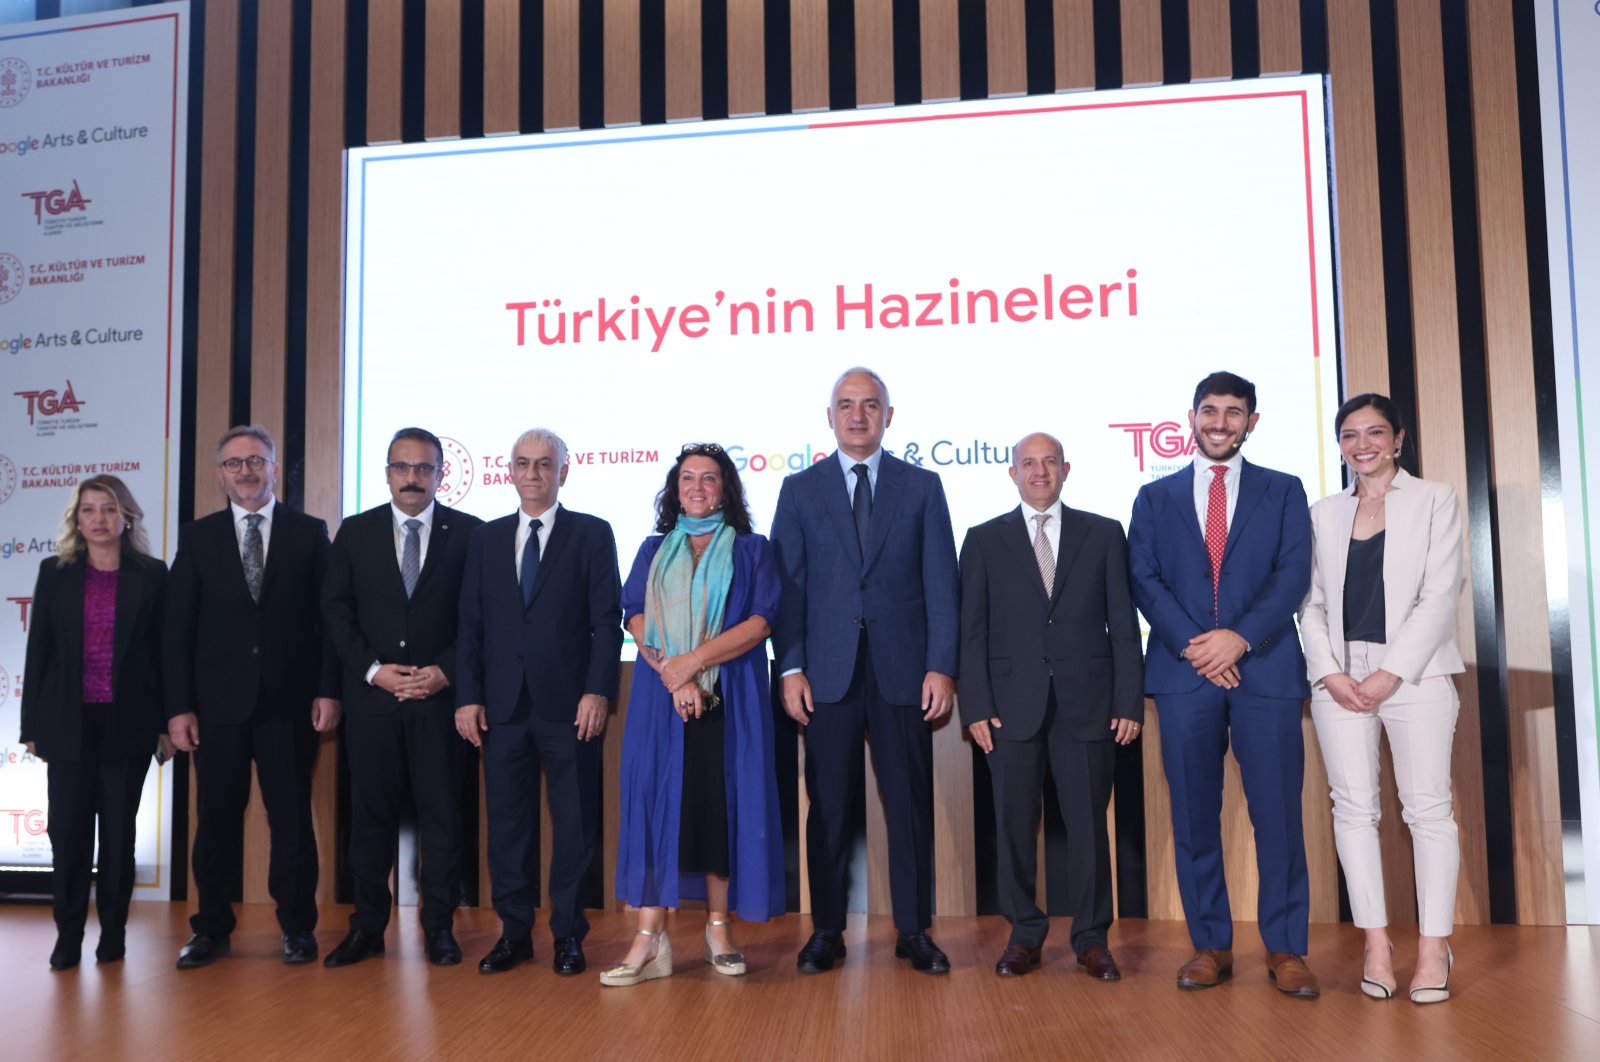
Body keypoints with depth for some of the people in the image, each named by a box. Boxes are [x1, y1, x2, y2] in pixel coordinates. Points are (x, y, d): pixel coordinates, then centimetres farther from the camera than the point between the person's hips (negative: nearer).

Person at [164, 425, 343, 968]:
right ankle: (211, 928, 21)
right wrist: (178, 706, -3)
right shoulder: (197, 537, 7)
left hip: (290, 702, -1)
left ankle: (297, 927, 17)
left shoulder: (309, 532, 4)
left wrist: (328, 690, -6)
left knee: (292, 818, 5)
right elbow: (177, 628, 4)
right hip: (218, 701, 1)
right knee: (216, 818, 7)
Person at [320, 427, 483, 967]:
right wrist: (374, 669, -7)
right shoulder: (355, 532, 9)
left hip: (440, 695, -1)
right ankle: (367, 928, 18)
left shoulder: (469, 532, 3)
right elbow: (335, 611, 5)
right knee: (370, 814, 7)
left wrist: (445, 671, -10)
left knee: (442, 814, 3)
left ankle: (439, 926, 14)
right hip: (372, 696, 2)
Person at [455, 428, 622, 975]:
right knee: (507, 822, 7)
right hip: (502, 704, 3)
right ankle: (514, 932, 19)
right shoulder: (486, 538, 12)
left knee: (574, 823, 3)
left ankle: (568, 933, 15)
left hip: (568, 703, -3)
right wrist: (468, 696, 1)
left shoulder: (592, 534, 3)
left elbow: (607, 620, -2)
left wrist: (598, 690, -12)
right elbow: (470, 624, 10)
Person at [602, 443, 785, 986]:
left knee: (722, 802, -1)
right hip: (660, 695, 1)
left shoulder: (751, 550, 11)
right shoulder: (654, 550, 17)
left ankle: (718, 930, 10)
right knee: (657, 800, -5)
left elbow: (761, 621, -3)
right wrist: (671, 673, -13)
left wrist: (695, 659, -14)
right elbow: (635, 617, 4)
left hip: (730, 697, -1)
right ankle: (650, 940, -4)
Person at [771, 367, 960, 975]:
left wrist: (941, 667, -4)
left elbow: (941, 583, 4)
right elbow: (787, 584, 5)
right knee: (830, 805, 4)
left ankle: (914, 931, 17)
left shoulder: (922, 487, 8)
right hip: (828, 672, 0)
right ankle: (826, 931, 16)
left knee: (910, 803, 5)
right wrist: (790, 668, -3)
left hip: (903, 671, 0)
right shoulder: (800, 490, 9)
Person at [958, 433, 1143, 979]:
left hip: (1087, 703, 0)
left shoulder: (1104, 534, 9)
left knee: (1088, 824, 4)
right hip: (1012, 704, 0)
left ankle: (1091, 938, 18)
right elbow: (972, 631, 4)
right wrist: (976, 706, -4)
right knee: (1014, 824, 4)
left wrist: (1130, 702, -1)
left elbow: (1123, 625, 6)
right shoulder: (984, 540, 8)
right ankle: (1024, 935, 19)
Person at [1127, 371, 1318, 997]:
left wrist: (1241, 637, -13)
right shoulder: (1155, 497, 14)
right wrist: (1193, 644, -10)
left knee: (1278, 811, -1)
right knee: (1194, 816, 4)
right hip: (1183, 671, 1)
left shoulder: (1283, 492, 13)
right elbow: (1144, 581, 4)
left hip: (1266, 668, -1)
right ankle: (1211, 945, 15)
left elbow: (1293, 576, 1)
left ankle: (1284, 949, 10)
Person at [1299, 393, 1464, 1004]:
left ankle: (1434, 947, 3)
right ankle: (1376, 941, 6)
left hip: (1414, 672, -3)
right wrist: (1330, 673, -4)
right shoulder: (1324, 514, 14)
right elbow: (1312, 603, 11)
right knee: (1354, 806, 0)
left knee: (1428, 807, -3)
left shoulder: (1435, 501, 5)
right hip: (1340, 676, 3)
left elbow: (1440, 594, -4)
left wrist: (1390, 673, -11)